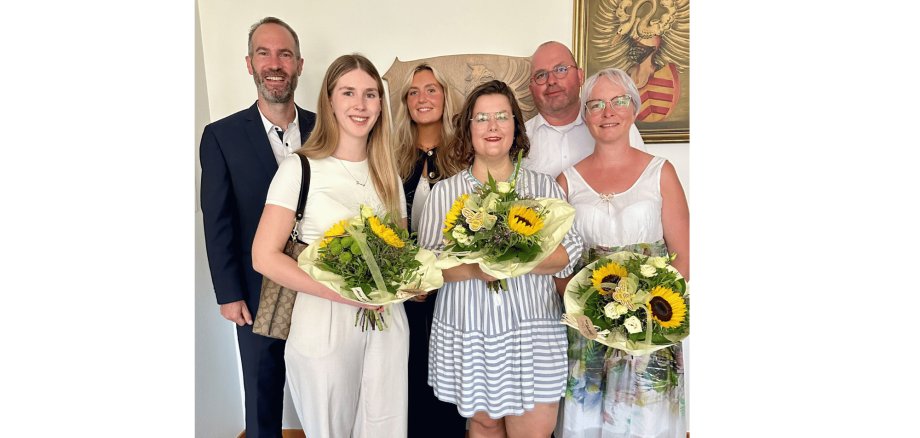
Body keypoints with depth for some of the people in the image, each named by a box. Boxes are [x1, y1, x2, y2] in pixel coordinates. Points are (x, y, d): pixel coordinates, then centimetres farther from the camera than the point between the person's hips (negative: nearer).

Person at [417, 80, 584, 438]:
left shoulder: (543, 186, 6)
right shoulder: (445, 192, 3)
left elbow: (570, 252, -2)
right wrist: (473, 269, -19)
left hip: (532, 329, 0)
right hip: (467, 332, 0)